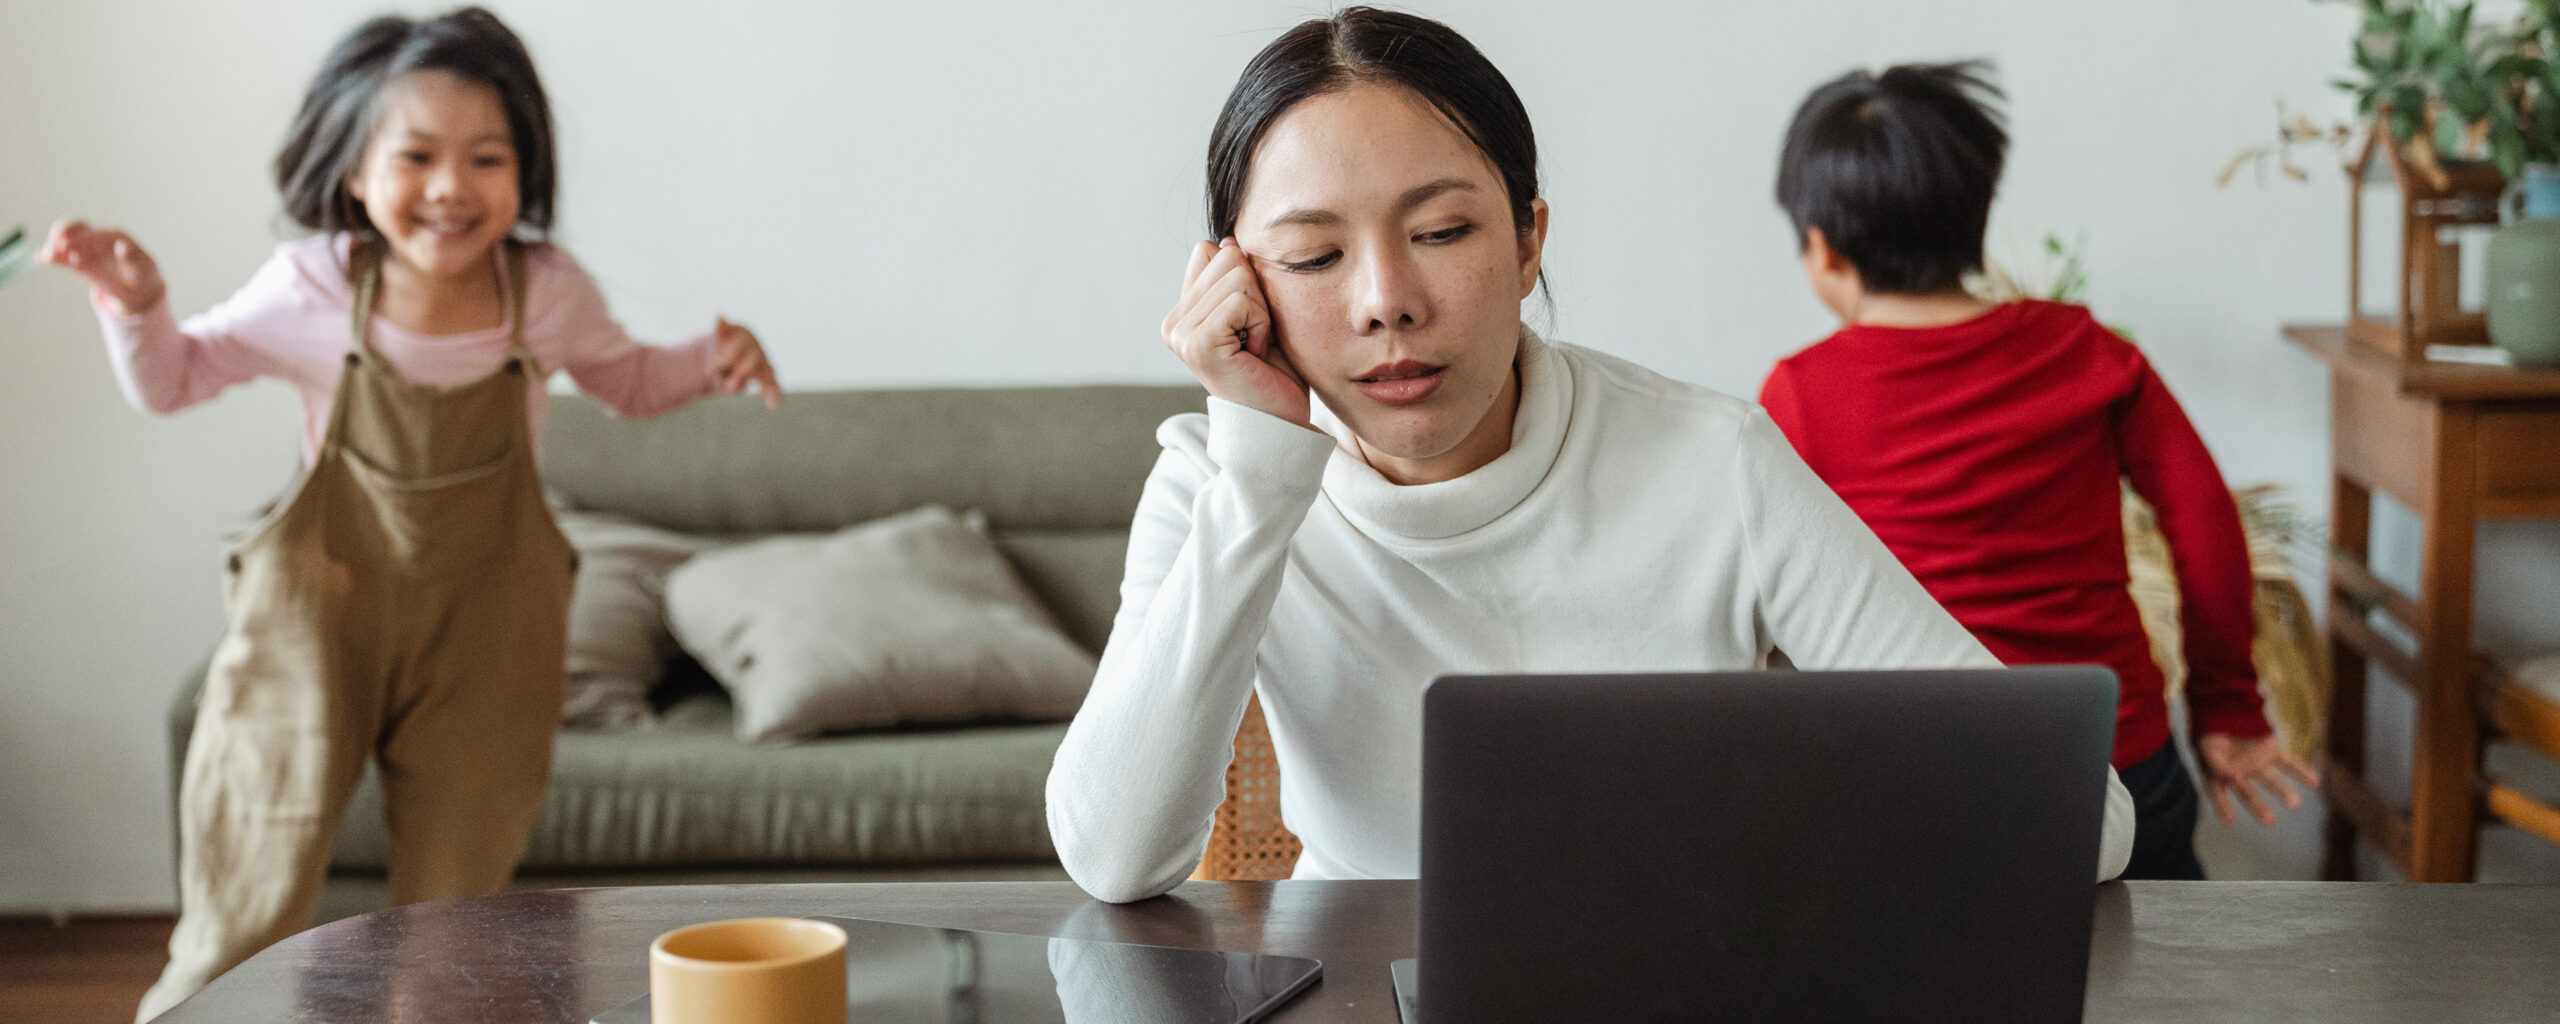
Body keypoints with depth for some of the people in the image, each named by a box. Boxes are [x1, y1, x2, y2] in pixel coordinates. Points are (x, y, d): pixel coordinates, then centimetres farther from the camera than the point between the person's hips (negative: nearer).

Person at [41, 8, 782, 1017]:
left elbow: (627, 381, 13)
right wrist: (136, 301, -17)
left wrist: (710, 362, -6)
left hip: (483, 627, 1)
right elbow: (172, 380, 2)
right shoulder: (311, 290, -11)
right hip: (320, 609, -1)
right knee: (247, 906, 1)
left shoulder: (547, 293, -8)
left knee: (454, 916, 12)